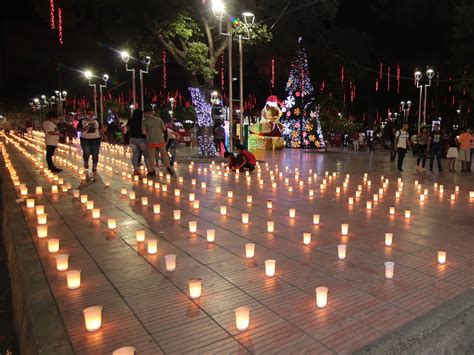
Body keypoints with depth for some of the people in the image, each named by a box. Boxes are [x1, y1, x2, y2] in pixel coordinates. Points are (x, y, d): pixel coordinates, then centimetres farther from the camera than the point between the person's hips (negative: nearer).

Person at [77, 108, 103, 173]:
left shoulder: (96, 121, 7)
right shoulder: (82, 121, -1)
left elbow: (100, 129, 12)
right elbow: (78, 129, 1)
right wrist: (84, 129, -17)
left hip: (96, 139, 2)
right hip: (85, 140, -2)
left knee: (95, 154, 4)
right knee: (86, 153, -11)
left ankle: (94, 167, 18)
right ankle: (86, 162, 21)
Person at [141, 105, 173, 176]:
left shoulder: (144, 121, -6)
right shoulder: (158, 119, 0)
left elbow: (144, 132, -12)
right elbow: (164, 128, 3)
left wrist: (147, 132, 8)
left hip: (151, 141, -2)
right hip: (160, 140, 2)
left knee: (151, 156, 9)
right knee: (164, 154, 18)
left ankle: (152, 171, 14)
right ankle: (168, 168, 19)